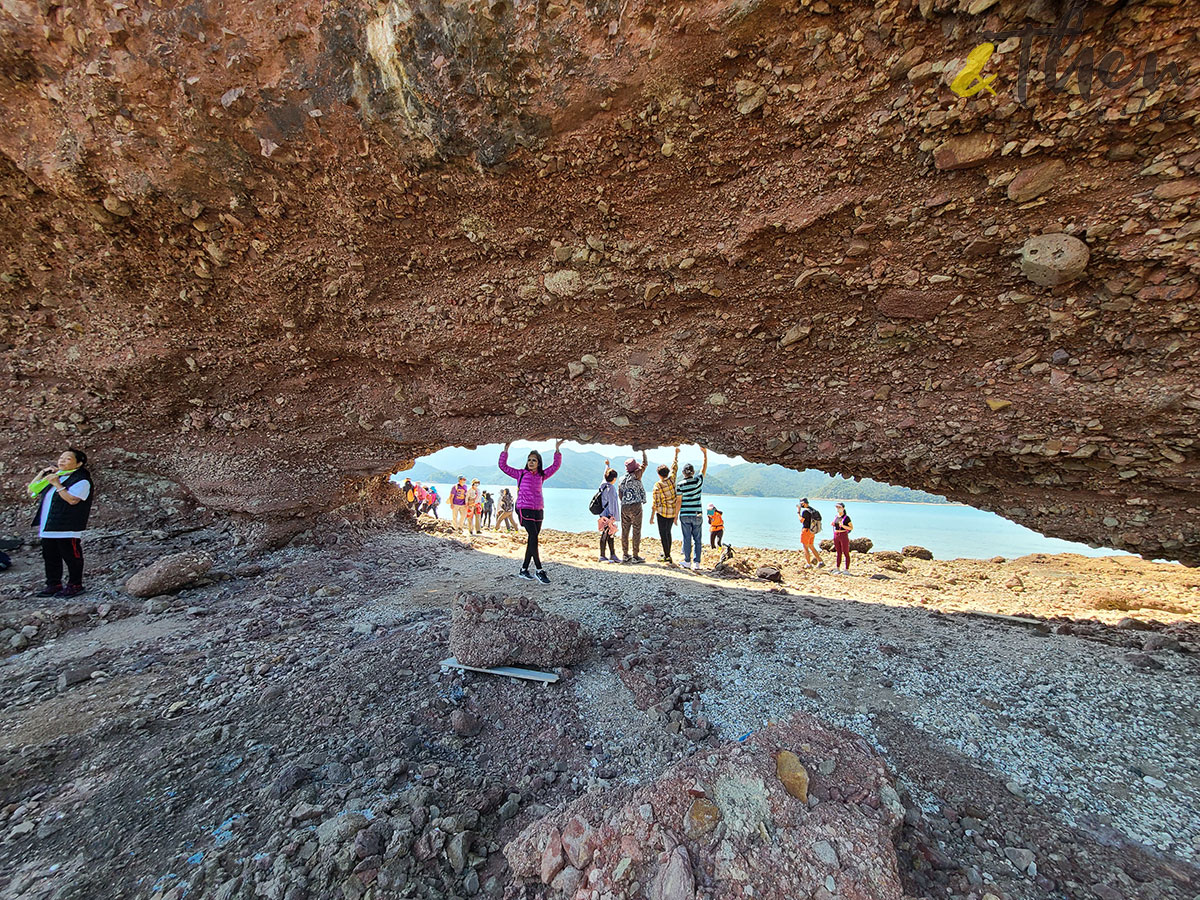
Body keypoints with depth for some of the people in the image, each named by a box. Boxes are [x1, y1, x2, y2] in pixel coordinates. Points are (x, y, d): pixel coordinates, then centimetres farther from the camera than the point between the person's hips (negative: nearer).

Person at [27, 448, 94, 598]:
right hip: (47, 528, 8)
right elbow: (32, 491, 19)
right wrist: (42, 473, 10)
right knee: (50, 556, 14)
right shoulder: (54, 476, 16)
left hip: (67, 529, -8)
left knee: (71, 556, 0)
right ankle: (54, 584, 25)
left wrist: (57, 484, -23)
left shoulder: (81, 480, -10)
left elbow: (73, 499, -22)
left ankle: (75, 585, 10)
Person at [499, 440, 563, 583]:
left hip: (538, 511, 4)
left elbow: (556, 465, 13)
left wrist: (557, 450, 7)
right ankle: (540, 571, -9)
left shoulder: (541, 475, 11)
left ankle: (523, 570, 17)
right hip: (525, 510, -4)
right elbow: (503, 466, 6)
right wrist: (505, 450, 1)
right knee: (533, 538, -14)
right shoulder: (520, 474, 5)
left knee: (532, 541, 7)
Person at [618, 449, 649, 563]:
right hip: (636, 506, -5)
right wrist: (643, 451, 11)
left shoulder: (622, 479, 8)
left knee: (625, 531, 10)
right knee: (636, 531, 0)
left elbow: (619, 494, 8)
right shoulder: (636, 475, -6)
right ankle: (635, 556, 1)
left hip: (624, 507, 6)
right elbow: (645, 464, 2)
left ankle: (625, 555, 16)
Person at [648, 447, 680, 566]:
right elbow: (675, 466, 14)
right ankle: (667, 554, 28)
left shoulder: (657, 485, -14)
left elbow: (655, 503, -13)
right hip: (673, 512, 5)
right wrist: (676, 453, 27)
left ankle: (667, 557, 0)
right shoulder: (671, 479, -3)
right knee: (668, 532, 19)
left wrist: (652, 517, -6)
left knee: (663, 534, 1)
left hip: (662, 512, -5)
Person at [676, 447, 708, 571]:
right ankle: (696, 563, 5)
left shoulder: (680, 485, -6)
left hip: (684, 516, 0)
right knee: (697, 540, 7)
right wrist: (705, 454, 16)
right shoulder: (698, 481, -4)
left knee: (687, 539, 6)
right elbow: (704, 469, 10)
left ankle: (687, 562, 12)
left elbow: (679, 502, -5)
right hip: (697, 515, 1)